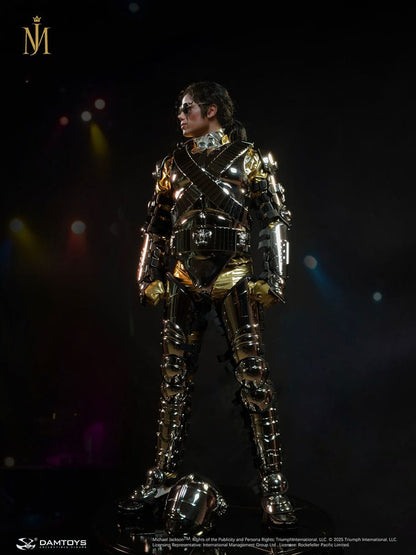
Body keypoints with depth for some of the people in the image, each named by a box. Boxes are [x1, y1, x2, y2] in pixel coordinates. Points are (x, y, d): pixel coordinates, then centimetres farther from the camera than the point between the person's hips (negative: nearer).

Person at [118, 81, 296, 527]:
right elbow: (156, 226, 18)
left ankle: (273, 486, 1)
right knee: (175, 377, 6)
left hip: (233, 276, -4)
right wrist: (148, 276, 11)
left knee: (252, 376, -7)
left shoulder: (248, 159, 3)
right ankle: (163, 475, 18)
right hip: (184, 279, 4)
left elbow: (275, 220, 0)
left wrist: (274, 277, -9)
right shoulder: (174, 165, 15)